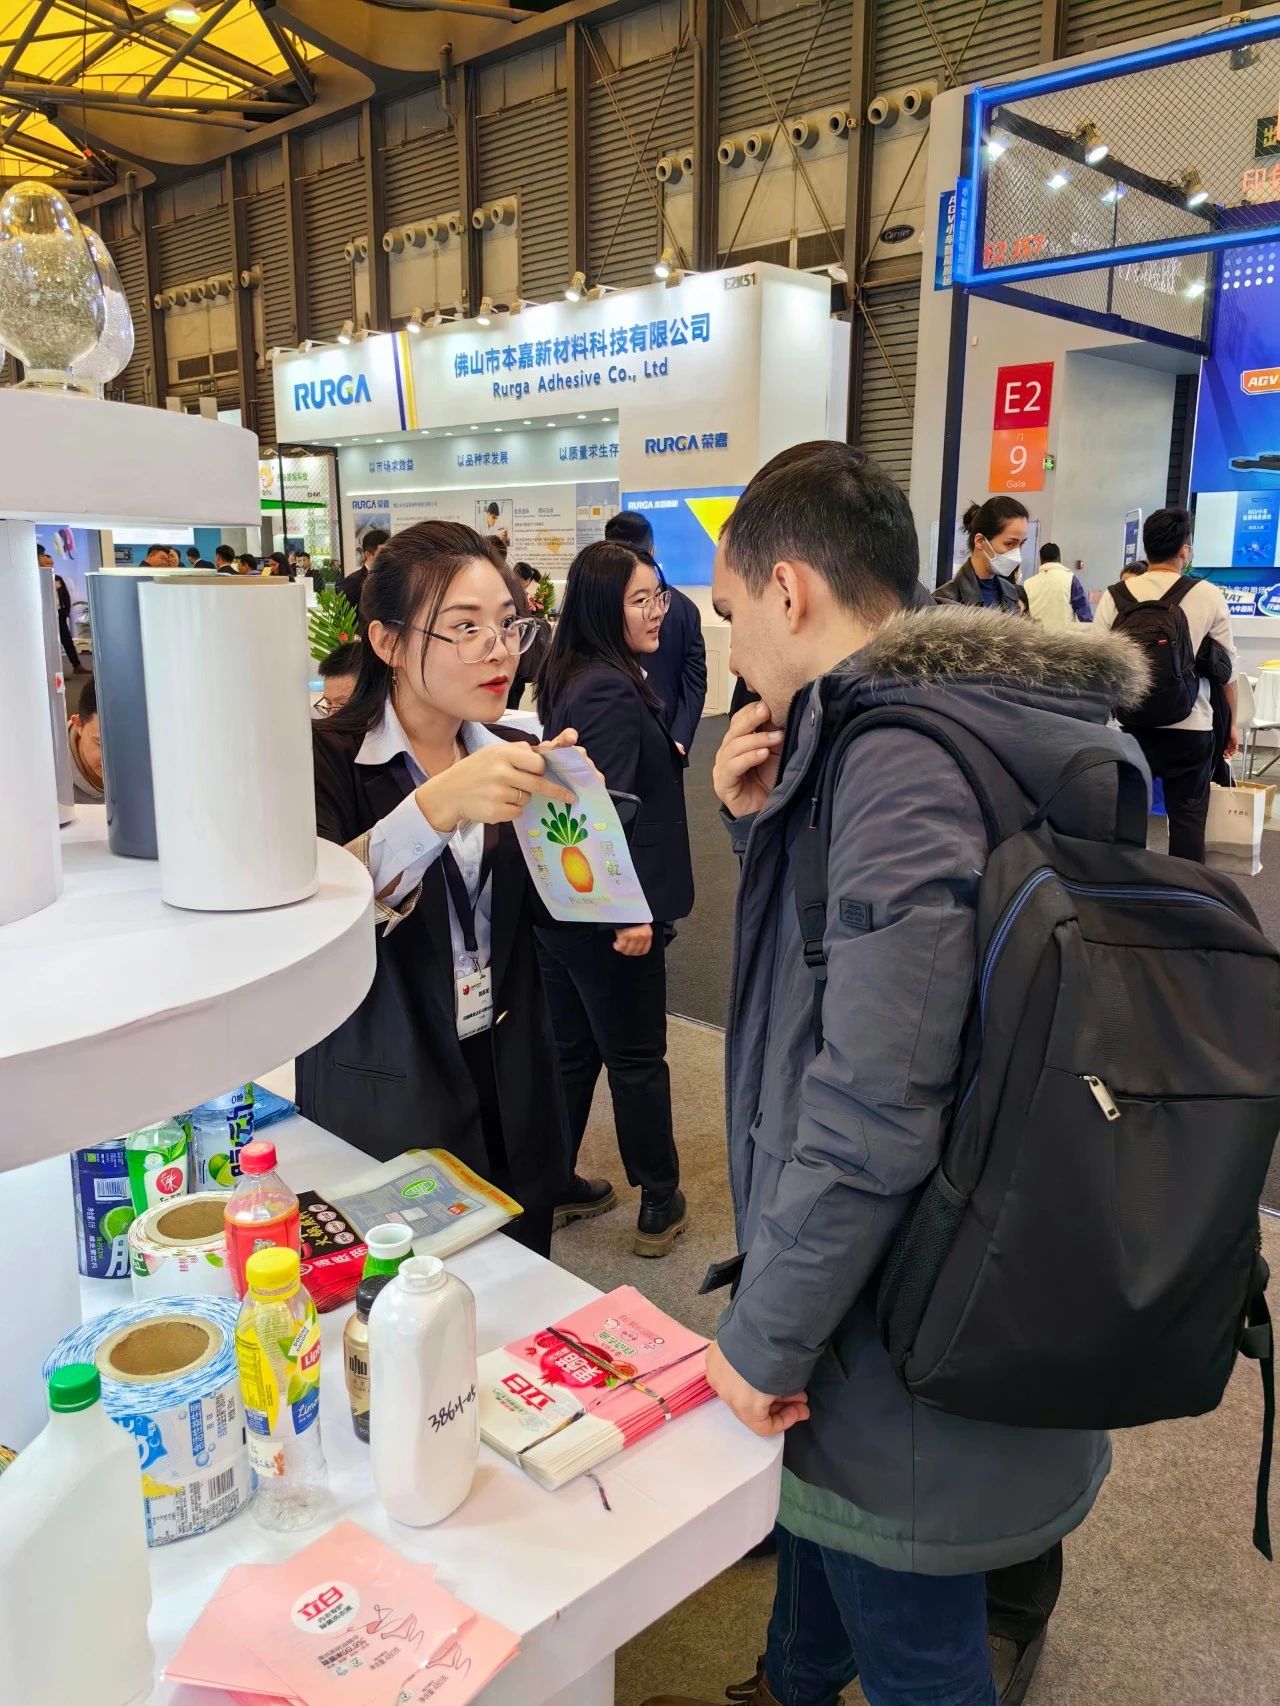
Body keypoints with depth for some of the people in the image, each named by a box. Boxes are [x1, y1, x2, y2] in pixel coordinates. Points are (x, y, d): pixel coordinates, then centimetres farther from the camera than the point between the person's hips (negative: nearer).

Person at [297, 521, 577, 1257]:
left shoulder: (513, 757, 3)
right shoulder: (327, 760, -12)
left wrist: (568, 802, -18)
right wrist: (437, 807, -40)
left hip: (512, 1103, 5)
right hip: (381, 1113, -4)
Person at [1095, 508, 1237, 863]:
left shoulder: (1115, 596, -2)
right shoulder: (1208, 596, -3)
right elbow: (1227, 667, 3)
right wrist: (1231, 724, 16)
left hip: (1134, 725, 1)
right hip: (1191, 728, -1)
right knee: (1188, 818, 8)